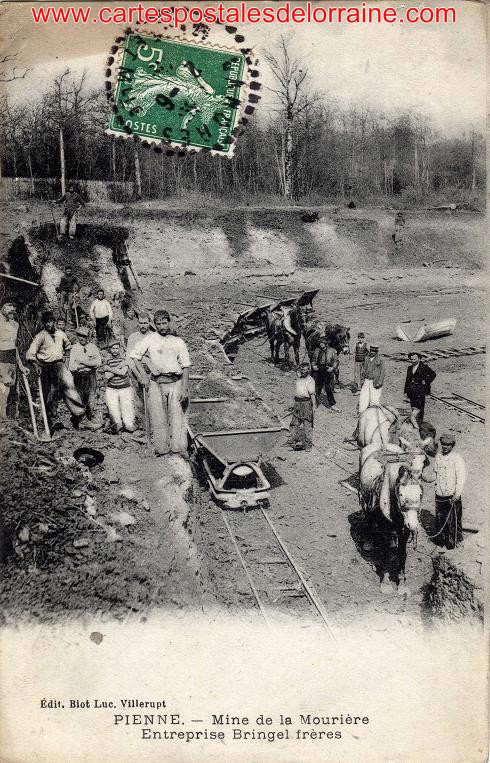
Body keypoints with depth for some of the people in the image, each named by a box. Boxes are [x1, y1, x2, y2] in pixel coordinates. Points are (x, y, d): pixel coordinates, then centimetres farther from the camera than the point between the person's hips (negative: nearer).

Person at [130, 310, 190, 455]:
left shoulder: (178, 341, 10)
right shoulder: (149, 339, 6)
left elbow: (185, 366, 8)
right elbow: (134, 356, 10)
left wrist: (184, 389, 0)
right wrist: (145, 378, 3)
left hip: (176, 382, 0)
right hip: (156, 383, 0)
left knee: (178, 417, -4)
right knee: (158, 419, 0)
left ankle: (179, 449, 0)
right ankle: (162, 449, 6)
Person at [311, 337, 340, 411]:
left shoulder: (331, 351, -2)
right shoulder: (316, 350, 8)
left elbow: (336, 360, 0)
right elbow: (313, 359, 19)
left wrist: (332, 368, -14)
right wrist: (313, 366, 1)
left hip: (328, 372, -3)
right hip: (318, 372, 3)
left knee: (329, 389, -5)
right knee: (317, 389, 11)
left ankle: (332, 405, 2)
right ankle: (316, 403, 25)